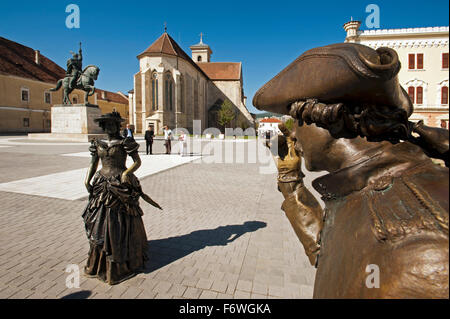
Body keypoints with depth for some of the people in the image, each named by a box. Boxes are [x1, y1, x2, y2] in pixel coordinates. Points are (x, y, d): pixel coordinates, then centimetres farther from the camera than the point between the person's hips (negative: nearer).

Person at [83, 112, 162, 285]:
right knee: (100, 222, 9)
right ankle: (100, 261, 28)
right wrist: (87, 180, -2)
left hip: (120, 186, -5)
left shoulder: (125, 143, -4)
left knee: (122, 223, 2)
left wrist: (127, 173, -22)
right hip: (102, 186, 5)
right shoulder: (98, 144, 11)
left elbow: (138, 161, -6)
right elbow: (93, 164, 12)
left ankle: (122, 262, 19)